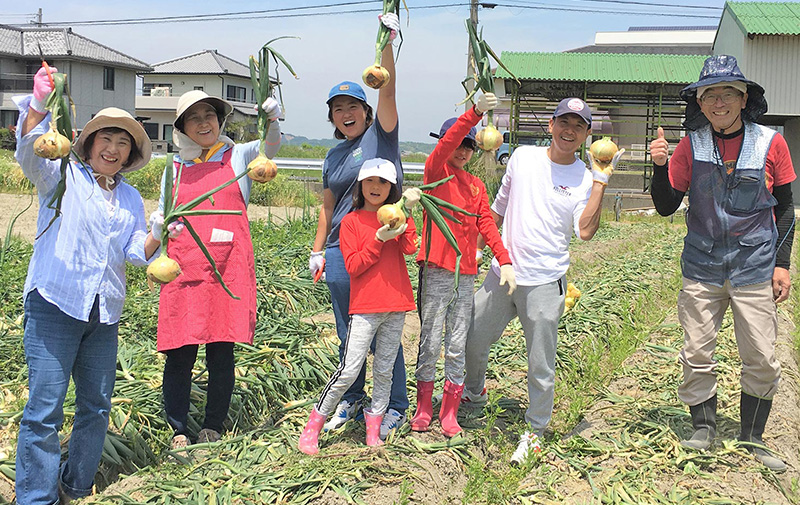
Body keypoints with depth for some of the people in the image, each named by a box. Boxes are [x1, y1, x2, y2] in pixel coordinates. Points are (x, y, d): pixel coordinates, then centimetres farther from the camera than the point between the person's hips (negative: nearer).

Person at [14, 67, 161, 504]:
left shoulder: (131, 198, 16)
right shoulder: (63, 176, 2)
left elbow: (136, 252, 9)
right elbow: (30, 152, -18)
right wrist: (38, 104, -35)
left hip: (104, 313, 6)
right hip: (55, 304, -5)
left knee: (97, 405, 12)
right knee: (44, 410, -8)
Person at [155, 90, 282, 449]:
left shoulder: (238, 156, 9)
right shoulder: (176, 168, 15)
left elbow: (270, 148, -12)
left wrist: (271, 120, -33)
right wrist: (158, 223, -1)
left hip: (227, 268, -1)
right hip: (184, 269, 2)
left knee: (221, 352, 3)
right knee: (180, 353, -2)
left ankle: (212, 429, 17)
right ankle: (179, 431, 10)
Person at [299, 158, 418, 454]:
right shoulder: (351, 221, 1)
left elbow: (409, 248, -6)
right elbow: (353, 266, -7)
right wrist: (379, 239, -15)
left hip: (396, 306, 4)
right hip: (365, 307, -4)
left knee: (385, 370, 9)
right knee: (349, 371, -9)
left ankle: (374, 429, 19)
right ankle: (312, 428, 2)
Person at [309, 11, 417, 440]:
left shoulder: (380, 135, 0)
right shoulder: (334, 156, 14)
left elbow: (387, 89, -15)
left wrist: (386, 42, -26)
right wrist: (317, 250, 14)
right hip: (341, 250, 5)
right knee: (348, 332, 13)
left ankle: (395, 406, 14)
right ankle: (352, 397, 30)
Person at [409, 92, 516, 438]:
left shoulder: (476, 185, 15)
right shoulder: (435, 170, -1)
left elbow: (486, 223, 7)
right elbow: (446, 143, -20)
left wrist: (504, 260, -7)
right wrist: (476, 112, -33)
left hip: (466, 274, 5)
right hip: (436, 270, -5)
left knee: (457, 347, 8)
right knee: (430, 343, 2)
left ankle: (449, 413, 18)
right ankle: (423, 409, 16)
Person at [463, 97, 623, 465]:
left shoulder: (585, 179, -3)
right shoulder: (523, 156, 6)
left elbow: (585, 231, -19)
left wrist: (601, 178, -21)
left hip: (544, 283, -3)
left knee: (541, 366, 0)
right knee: (472, 340, 16)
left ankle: (535, 431, 20)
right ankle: (474, 392, 45)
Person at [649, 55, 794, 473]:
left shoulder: (770, 143, -2)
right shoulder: (691, 146, 0)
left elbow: (785, 208, 5)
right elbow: (666, 207, 2)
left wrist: (782, 263, -1)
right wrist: (660, 166, -15)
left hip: (754, 269, -1)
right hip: (702, 268, 1)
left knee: (762, 361, 3)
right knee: (697, 356, 5)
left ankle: (752, 440, 20)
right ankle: (703, 429, 23)